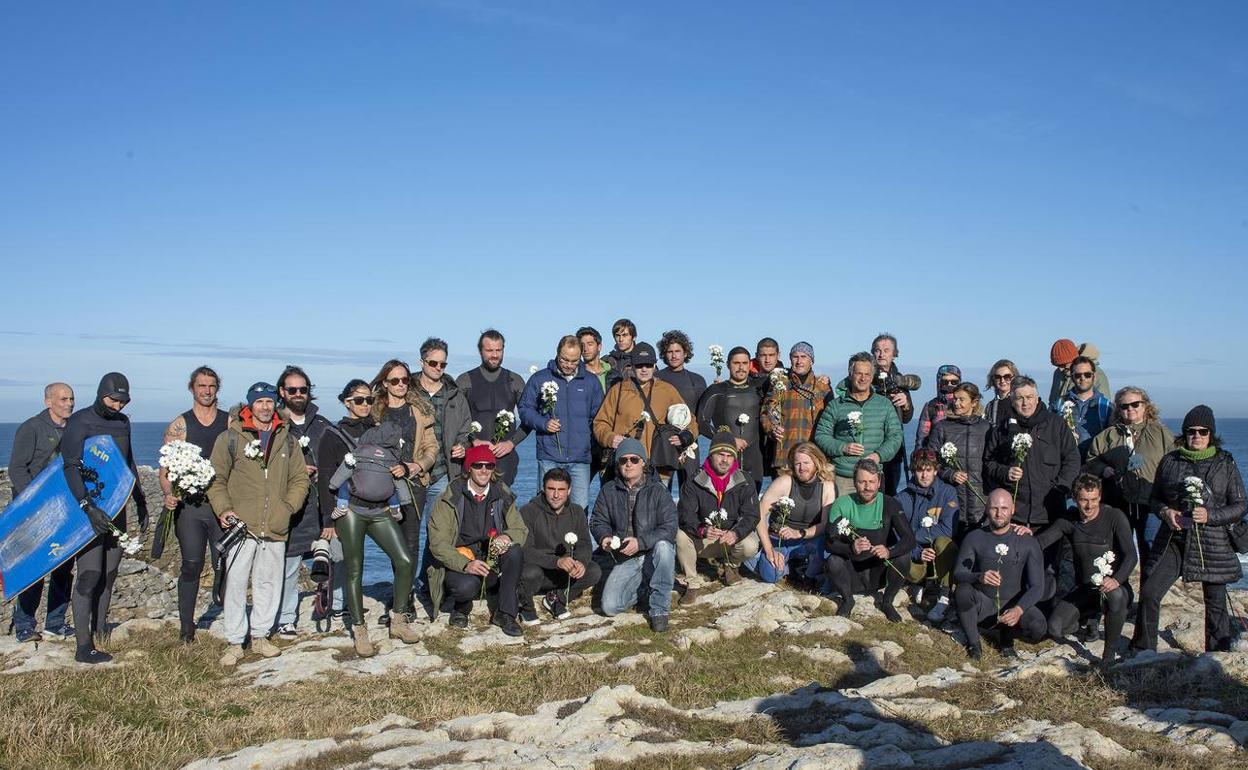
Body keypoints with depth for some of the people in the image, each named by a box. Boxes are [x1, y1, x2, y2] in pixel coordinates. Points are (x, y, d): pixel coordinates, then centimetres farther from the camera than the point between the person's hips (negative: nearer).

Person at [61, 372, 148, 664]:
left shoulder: (122, 422, 12)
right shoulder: (79, 422, -10)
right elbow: (71, 468, -19)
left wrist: (140, 501, 23)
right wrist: (88, 507, -30)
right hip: (88, 507, -7)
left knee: (109, 572, 9)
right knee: (90, 574, -10)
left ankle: (100, 626, 19)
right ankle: (83, 647, -8)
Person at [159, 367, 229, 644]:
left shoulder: (231, 423, 7)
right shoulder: (179, 425, 6)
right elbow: (165, 467, 2)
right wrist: (168, 494, -14)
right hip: (189, 505, -1)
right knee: (191, 566, -2)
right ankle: (186, 627, 8)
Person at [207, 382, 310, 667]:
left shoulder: (287, 440, 12)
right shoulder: (230, 438, 2)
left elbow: (300, 479, 14)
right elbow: (216, 478, 2)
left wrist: (288, 506, 0)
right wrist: (224, 509, -10)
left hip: (275, 528, 3)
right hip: (241, 526, -3)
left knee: (270, 583, 9)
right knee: (236, 584, -1)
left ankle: (260, 636, 23)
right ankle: (234, 643, 9)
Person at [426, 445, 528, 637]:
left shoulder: (503, 496, 2)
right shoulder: (451, 498, -10)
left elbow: (521, 530, 3)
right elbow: (437, 543, -15)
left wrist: (508, 538, -23)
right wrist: (465, 564, -30)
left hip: (491, 563, 4)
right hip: (457, 564, -3)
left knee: (515, 551, -25)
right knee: (467, 585, -36)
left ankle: (505, 614, -14)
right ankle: (460, 608, 4)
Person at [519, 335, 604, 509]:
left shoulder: (591, 381, 11)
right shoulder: (540, 379, 6)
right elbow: (525, 409, 8)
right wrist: (544, 423, -9)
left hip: (580, 457, 1)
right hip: (549, 457, -1)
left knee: (580, 507, -2)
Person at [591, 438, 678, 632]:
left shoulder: (658, 490, -8)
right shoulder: (609, 491, 3)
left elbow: (669, 529, -15)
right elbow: (598, 521, 9)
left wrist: (640, 542, -28)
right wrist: (604, 538, -15)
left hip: (653, 555, -2)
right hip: (625, 560, 2)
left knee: (663, 546, -38)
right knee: (610, 607, -18)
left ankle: (659, 609, -23)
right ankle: (638, 587, 18)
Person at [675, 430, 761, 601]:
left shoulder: (744, 481, -5)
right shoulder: (695, 482, -7)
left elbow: (751, 515, -12)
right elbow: (685, 513, -15)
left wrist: (736, 533, -34)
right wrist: (701, 530, -37)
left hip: (734, 536, 0)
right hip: (703, 539, 0)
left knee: (750, 546, -31)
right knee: (681, 536, -29)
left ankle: (730, 565, 7)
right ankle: (693, 583, -10)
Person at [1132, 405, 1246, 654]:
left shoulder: (1225, 463, 1)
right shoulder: (1170, 460, 6)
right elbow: (1155, 497, 15)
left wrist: (1210, 516, -15)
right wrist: (1165, 512, -7)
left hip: (1213, 544, -1)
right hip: (1174, 542, 1)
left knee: (1215, 603, 7)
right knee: (1149, 593, -7)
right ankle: (1143, 650, 7)